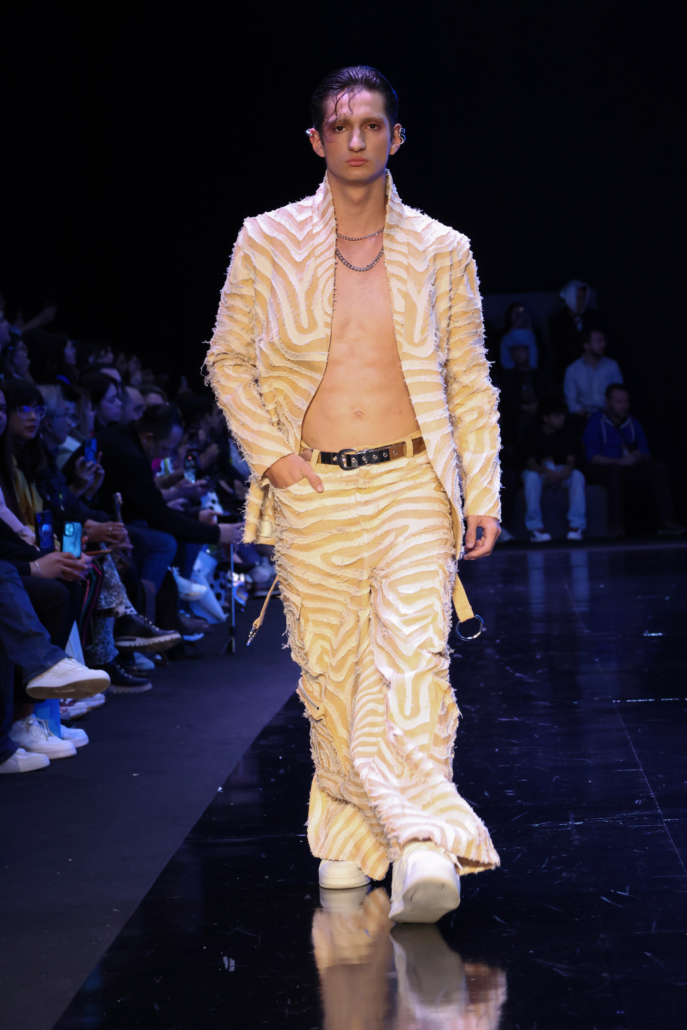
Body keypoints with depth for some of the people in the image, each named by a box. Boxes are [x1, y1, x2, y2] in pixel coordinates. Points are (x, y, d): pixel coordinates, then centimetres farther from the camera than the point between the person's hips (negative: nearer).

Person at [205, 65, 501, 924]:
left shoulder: (442, 252, 7)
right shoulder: (268, 242, 5)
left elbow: (471, 384, 11)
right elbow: (227, 361, 12)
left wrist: (483, 493, 3)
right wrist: (269, 454, 0)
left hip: (412, 485, -1)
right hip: (311, 493, 1)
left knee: (412, 665, -15)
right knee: (330, 674, 5)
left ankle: (423, 849, -19)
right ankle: (347, 835, 20)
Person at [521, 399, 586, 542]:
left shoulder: (566, 432, -6)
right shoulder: (534, 432, -14)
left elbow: (571, 459, -12)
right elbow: (530, 462, -21)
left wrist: (567, 469, -36)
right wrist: (545, 471, -41)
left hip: (560, 470, 2)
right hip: (539, 471, -2)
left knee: (578, 476, -29)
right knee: (531, 477, -37)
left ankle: (576, 525, -29)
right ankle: (535, 527, -34)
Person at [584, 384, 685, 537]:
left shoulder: (632, 423, 13)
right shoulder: (596, 422, -3)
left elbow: (646, 454, 13)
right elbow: (592, 457, -13)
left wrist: (640, 457, -14)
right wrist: (620, 461, -27)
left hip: (629, 469, 5)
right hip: (601, 471, -5)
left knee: (659, 468, -18)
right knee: (617, 470, -39)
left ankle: (666, 521, -26)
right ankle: (616, 525, -42)